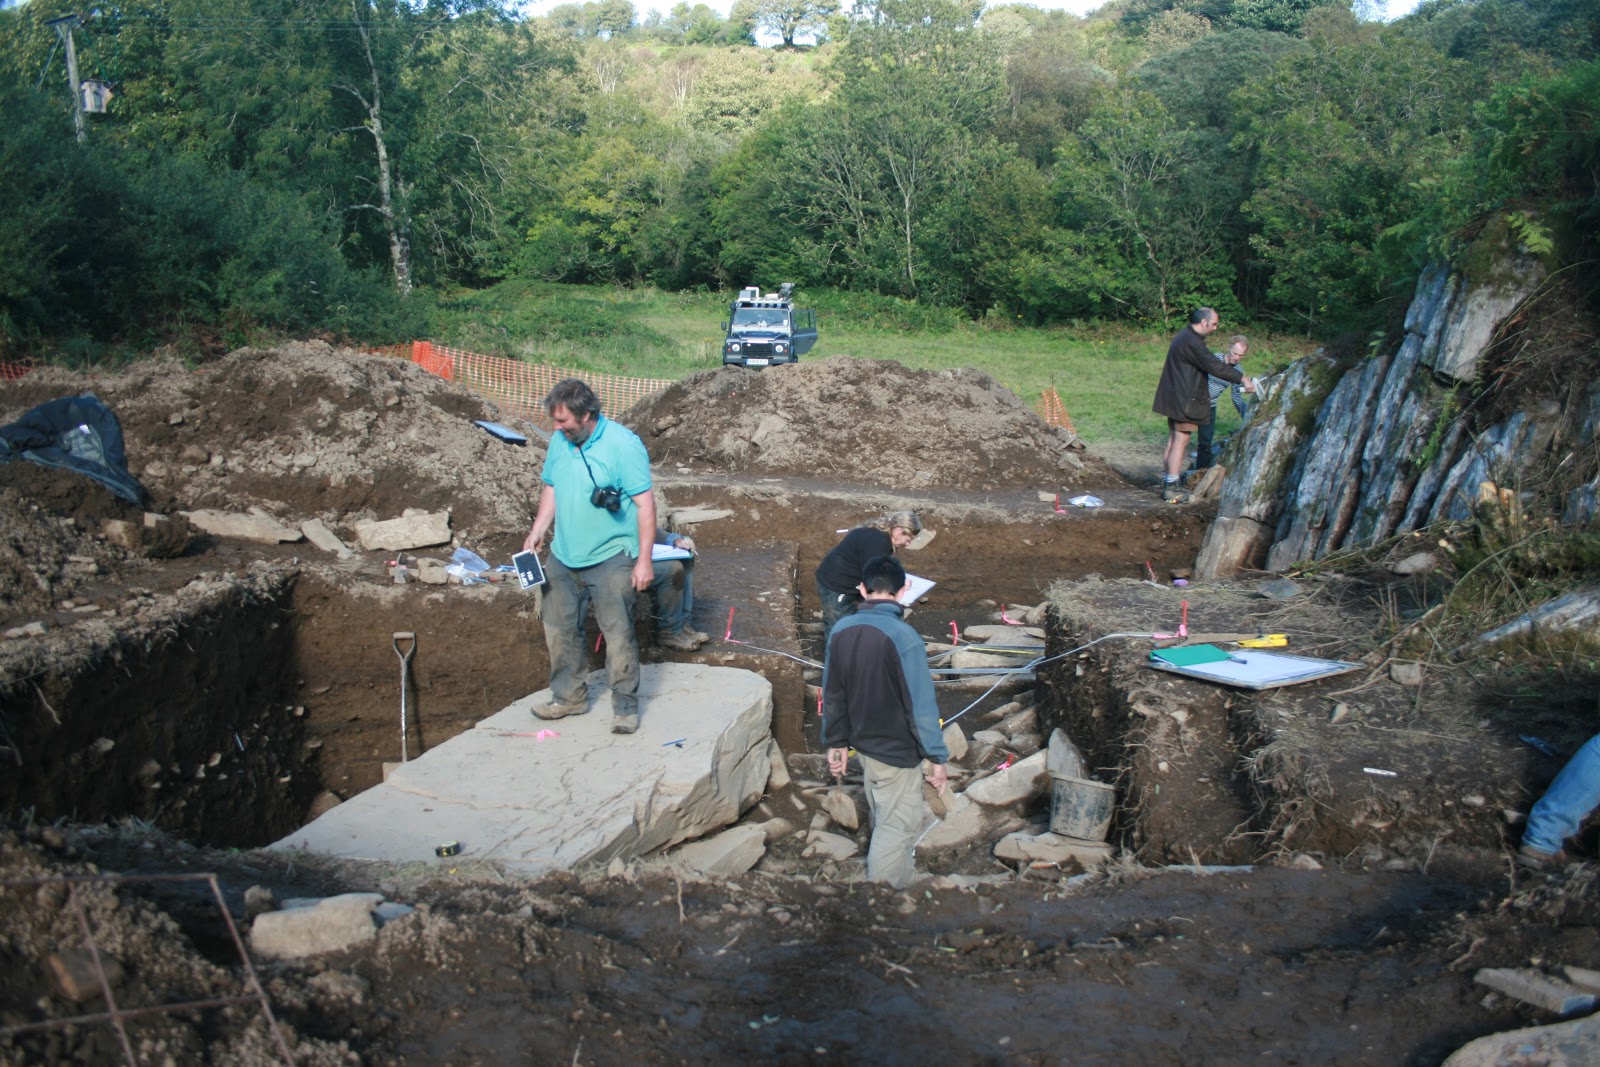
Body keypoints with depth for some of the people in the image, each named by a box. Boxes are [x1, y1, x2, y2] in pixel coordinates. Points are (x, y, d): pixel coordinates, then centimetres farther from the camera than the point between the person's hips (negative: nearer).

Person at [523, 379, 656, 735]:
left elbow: (645, 502, -16)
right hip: (563, 557, 7)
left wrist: (644, 559, -19)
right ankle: (569, 696, 30)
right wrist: (538, 531, 5)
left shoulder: (622, 444, -16)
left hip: (610, 559, -7)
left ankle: (625, 706, 9)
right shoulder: (559, 441, 4)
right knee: (560, 629, 14)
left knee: (618, 634, -3)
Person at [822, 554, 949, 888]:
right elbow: (921, 704, -22)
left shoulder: (841, 630, -5)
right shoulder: (903, 636, -26)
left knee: (883, 818, 27)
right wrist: (936, 756, -12)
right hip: (897, 751, -7)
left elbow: (832, 694, 4)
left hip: (863, 743, 7)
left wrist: (836, 741, 15)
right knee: (898, 826, 8)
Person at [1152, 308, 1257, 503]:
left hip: (1175, 398, 11)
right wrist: (1242, 379, -17)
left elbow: (1210, 363, 20)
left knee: (1173, 440, 14)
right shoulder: (1191, 342, -20)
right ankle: (1171, 487, -8)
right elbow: (1215, 366, -22)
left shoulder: (1185, 337, 15)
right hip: (1184, 400, -11)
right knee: (1181, 441, -8)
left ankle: (1166, 482, 19)